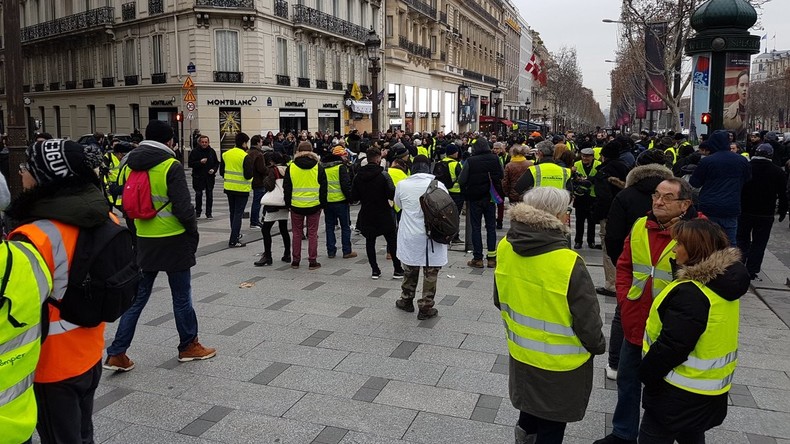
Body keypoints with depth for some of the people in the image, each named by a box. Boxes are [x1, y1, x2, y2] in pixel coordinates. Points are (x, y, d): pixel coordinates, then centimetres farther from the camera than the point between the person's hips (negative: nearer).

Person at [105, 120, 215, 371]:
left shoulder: (130, 166, 6)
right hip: (173, 240, -6)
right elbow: (183, 206, -17)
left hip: (143, 240, 6)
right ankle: (189, 346, 23)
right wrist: (193, 232, -3)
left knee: (137, 297, 13)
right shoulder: (171, 166, -14)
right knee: (181, 296, 9)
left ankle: (117, 354, 12)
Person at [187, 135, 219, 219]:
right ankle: (197, 212, 15)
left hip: (210, 177, 2)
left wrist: (214, 170, -5)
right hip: (198, 177, -2)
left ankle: (209, 213, 13)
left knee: (209, 195, 5)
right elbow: (190, 164, -8)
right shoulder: (195, 151, -4)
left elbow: (217, 163, 13)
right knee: (198, 195, 3)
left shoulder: (212, 151, 6)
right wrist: (200, 162, -21)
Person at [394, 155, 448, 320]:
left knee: (410, 270, 19)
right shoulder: (438, 185, -9)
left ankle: (406, 301, 34)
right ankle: (425, 308, 16)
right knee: (430, 273, 10)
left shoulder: (402, 185, -7)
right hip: (433, 237, -1)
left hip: (410, 237, 1)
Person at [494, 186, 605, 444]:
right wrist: (598, 346, 0)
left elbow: (500, 300, 3)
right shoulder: (568, 263, -32)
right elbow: (587, 320, -21)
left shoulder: (505, 248, -13)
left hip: (521, 350, 6)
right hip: (560, 362, -5)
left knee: (532, 401, 32)